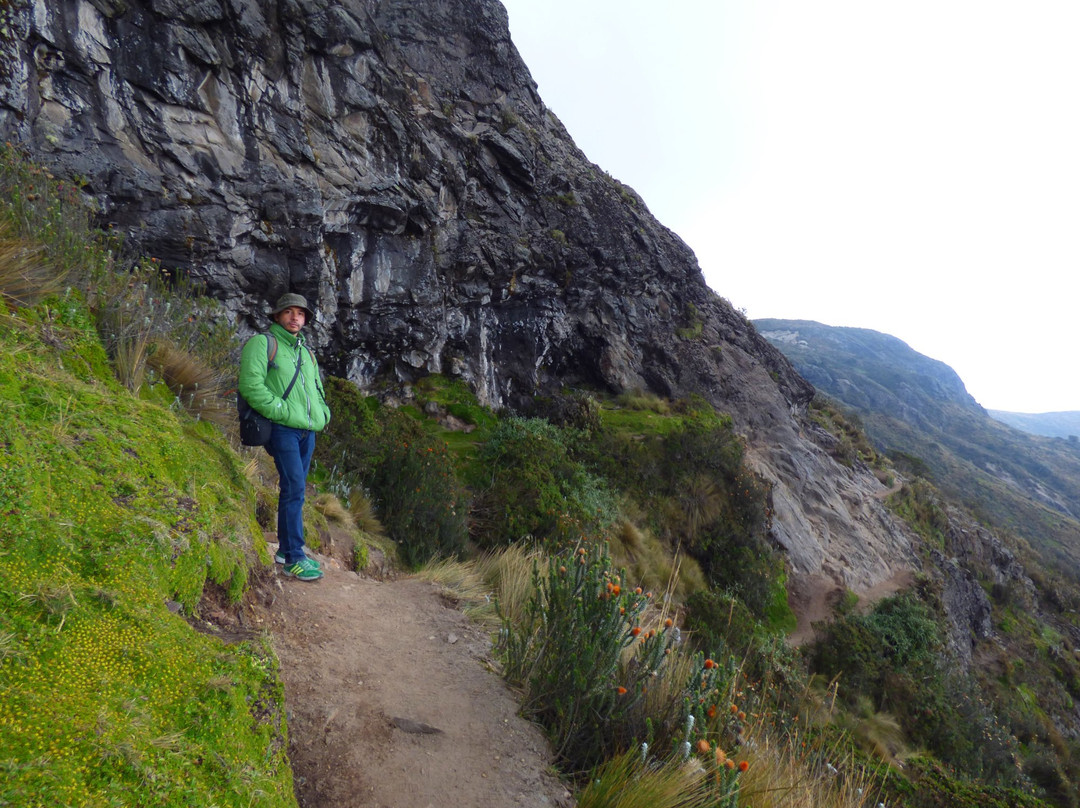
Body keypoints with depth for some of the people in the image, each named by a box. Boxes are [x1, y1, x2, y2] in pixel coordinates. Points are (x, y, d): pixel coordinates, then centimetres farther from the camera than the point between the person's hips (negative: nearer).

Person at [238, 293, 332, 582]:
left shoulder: (306, 352, 22)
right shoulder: (262, 343, -1)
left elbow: (317, 389, 29)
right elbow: (251, 384, -13)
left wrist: (323, 414, 11)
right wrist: (281, 411, -16)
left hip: (308, 430, 7)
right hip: (282, 428, -7)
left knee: (295, 489, 11)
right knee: (294, 488, -12)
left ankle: (285, 549, 21)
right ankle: (294, 558, -7)